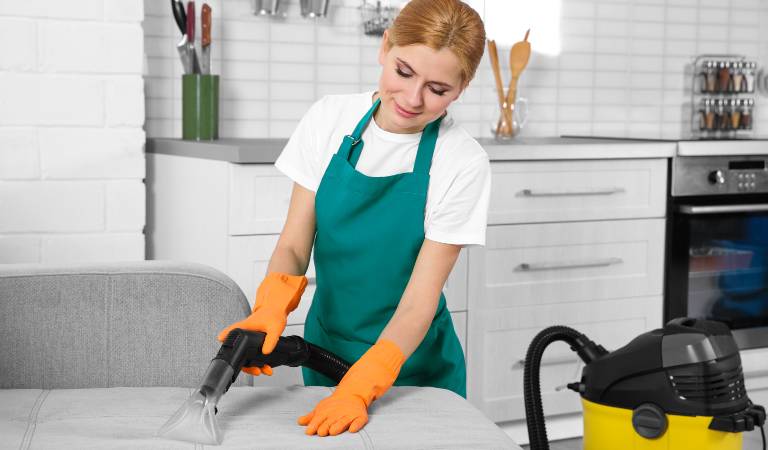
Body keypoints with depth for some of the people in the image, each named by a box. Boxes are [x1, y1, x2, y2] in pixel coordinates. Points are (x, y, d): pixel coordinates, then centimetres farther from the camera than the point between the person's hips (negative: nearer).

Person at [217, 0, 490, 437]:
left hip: (412, 368, -2)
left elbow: (419, 303, -20)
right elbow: (294, 245, -8)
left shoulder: (463, 165, -18)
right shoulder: (330, 119, -9)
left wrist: (359, 388, -33)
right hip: (325, 350, 3)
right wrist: (271, 309, -28)